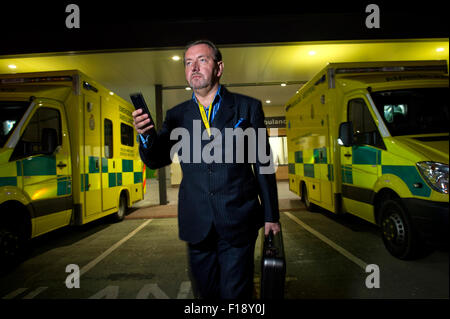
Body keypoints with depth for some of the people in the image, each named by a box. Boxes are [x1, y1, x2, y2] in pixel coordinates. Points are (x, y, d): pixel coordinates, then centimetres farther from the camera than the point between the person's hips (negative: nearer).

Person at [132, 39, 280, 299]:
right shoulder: (177, 115, 7)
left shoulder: (248, 107, 1)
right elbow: (156, 161, 4)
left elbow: (263, 165, 2)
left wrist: (271, 216, 3)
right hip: (197, 225, 3)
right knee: (207, 292, 19)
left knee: (235, 294, 4)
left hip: (238, 222, -2)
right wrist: (145, 135, -18)